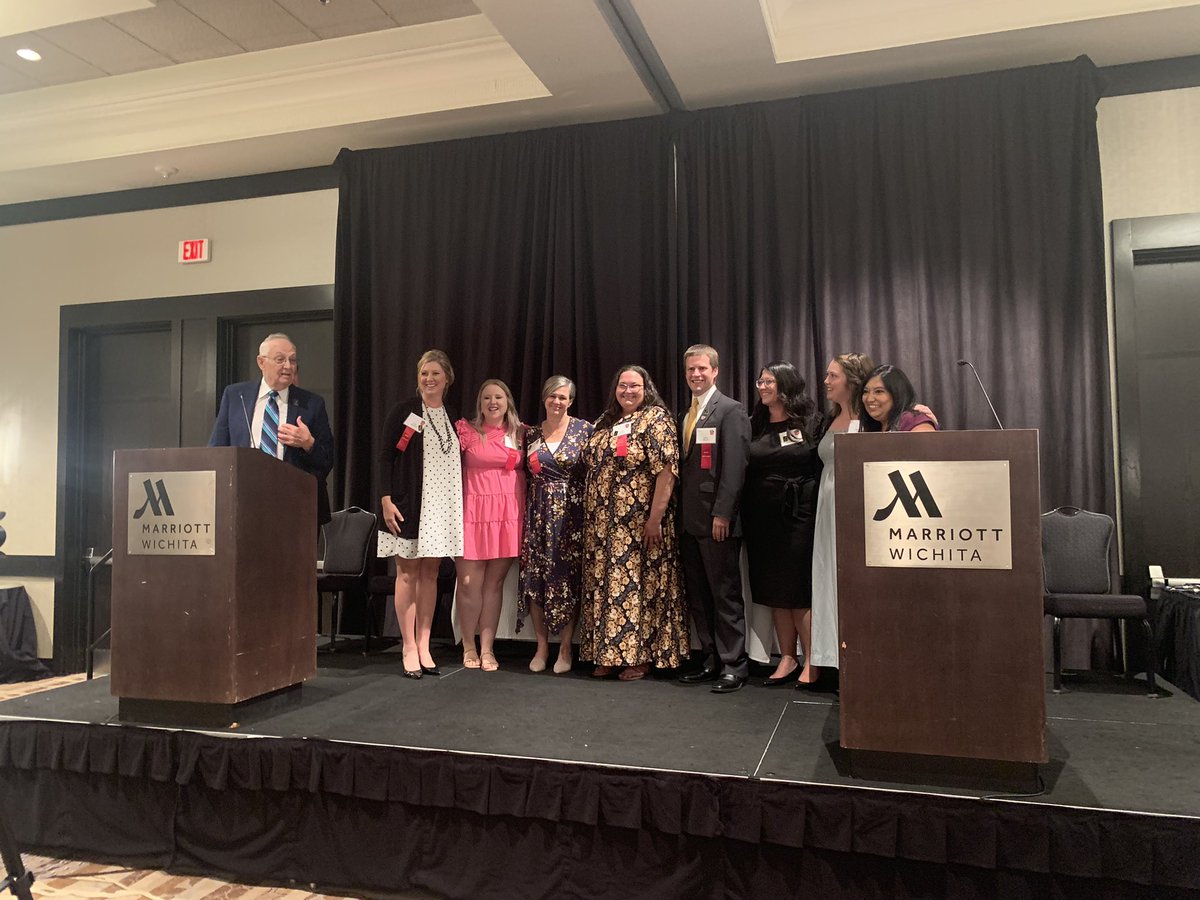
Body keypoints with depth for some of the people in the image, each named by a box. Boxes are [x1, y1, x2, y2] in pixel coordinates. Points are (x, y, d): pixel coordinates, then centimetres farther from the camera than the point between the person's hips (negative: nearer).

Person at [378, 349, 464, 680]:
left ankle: (423, 646, 13)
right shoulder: (403, 411, -1)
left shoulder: (451, 418, 13)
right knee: (408, 573, -1)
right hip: (408, 504, -4)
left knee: (430, 573, 7)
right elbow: (385, 457, -4)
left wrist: (461, 505, 10)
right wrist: (387, 500, -12)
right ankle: (409, 648, 6)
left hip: (441, 505, 4)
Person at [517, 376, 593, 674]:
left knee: (568, 578, 1)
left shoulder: (584, 430, -1)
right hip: (538, 514, 3)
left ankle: (565, 648, 13)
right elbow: (525, 476, 13)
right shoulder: (530, 434, 8)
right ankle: (542, 646, 15)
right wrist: (524, 513, 4)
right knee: (535, 579, 2)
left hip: (571, 514, -3)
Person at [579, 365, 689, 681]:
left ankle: (640, 656, 11)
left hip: (638, 524, -7)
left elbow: (667, 471, -14)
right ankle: (608, 653, 20)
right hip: (603, 524, 7)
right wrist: (593, 518, 12)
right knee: (604, 585, 9)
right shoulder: (605, 422, 14)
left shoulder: (656, 419, -7)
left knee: (637, 585, -1)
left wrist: (655, 519, -19)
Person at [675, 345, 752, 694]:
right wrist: (679, 515, 9)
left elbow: (734, 466, -12)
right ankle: (711, 660, 18)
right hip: (688, 520, 7)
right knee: (698, 595, 9)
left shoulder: (731, 410, -5)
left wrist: (722, 513, -18)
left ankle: (734, 665, 7)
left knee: (726, 594, -1)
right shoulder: (684, 416, 18)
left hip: (717, 520, -7)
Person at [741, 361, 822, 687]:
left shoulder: (810, 422, -2)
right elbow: (743, 469, 10)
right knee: (773, 590, 8)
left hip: (798, 514, -4)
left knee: (800, 590, -2)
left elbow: (825, 467, -4)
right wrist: (744, 513, 1)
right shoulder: (754, 425, 10)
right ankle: (787, 659, 17)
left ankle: (811, 662, 8)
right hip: (761, 517, 5)